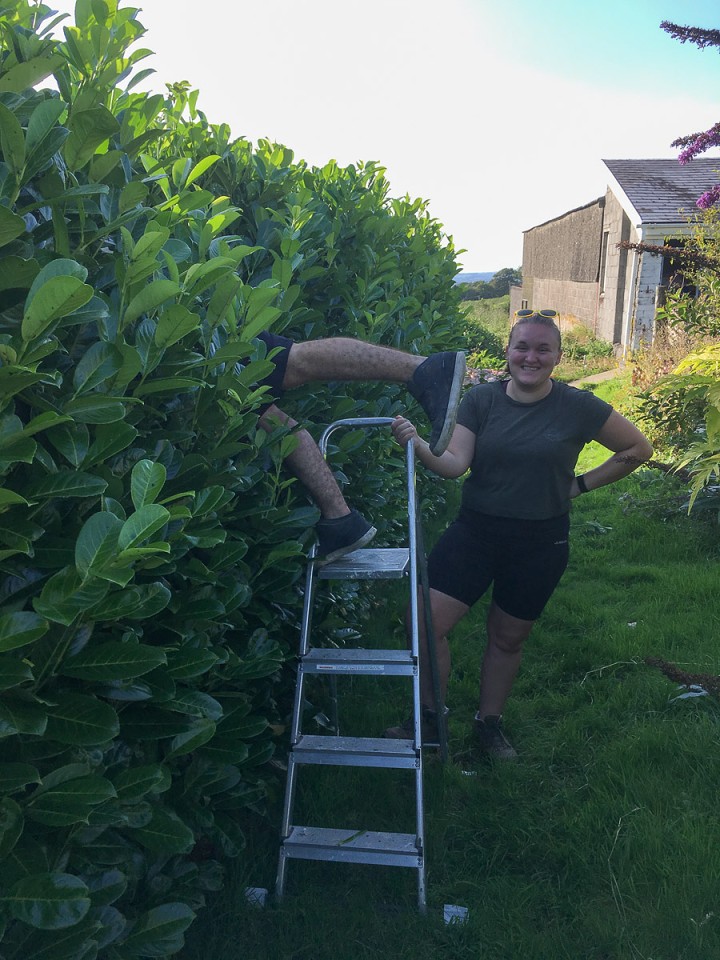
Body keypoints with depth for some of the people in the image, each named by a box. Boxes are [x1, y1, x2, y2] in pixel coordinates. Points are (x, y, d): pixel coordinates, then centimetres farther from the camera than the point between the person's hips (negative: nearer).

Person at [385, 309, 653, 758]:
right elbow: (454, 464, -14)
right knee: (427, 621, -10)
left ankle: (490, 723, 38)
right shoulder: (481, 399, -4)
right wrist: (418, 444, -33)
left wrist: (583, 484, 2)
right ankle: (430, 718, 14)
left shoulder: (578, 406, -7)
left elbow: (638, 449, 5)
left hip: (541, 541, 0)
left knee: (509, 638, 14)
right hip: (475, 530, 1)